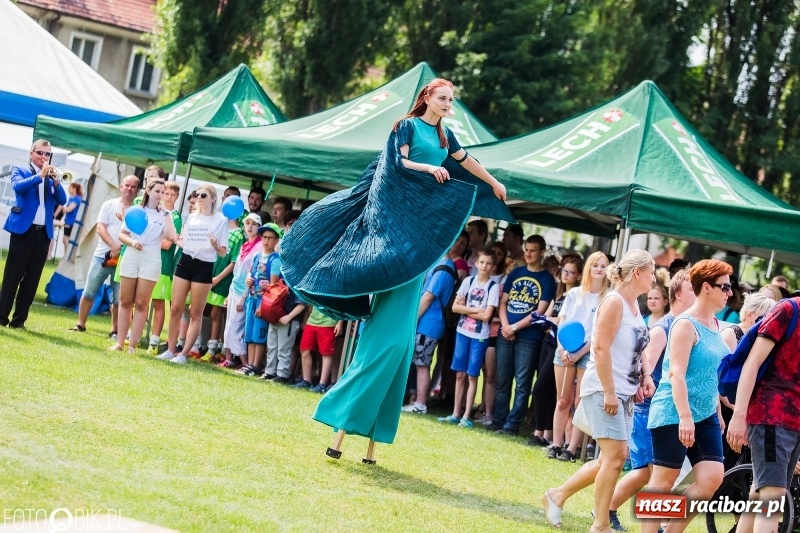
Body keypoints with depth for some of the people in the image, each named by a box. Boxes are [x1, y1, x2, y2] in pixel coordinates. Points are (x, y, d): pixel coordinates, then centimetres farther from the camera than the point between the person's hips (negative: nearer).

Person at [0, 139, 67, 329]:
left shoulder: (52, 177, 15)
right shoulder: (20, 171, 5)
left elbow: (62, 201, 2)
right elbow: (18, 186, -16)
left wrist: (56, 181, -13)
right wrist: (40, 175, -23)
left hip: (44, 233, 4)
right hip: (23, 229, -4)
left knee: (32, 279, 4)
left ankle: (19, 319, 9)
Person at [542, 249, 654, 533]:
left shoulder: (634, 306, 14)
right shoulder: (614, 301, -13)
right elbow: (601, 348, -19)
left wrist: (636, 386, 14)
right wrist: (609, 392, -22)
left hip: (622, 393, 9)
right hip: (603, 391, -9)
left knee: (612, 458, 9)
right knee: (616, 455, -10)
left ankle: (558, 495, 22)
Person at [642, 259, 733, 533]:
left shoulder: (714, 324, 12)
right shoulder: (686, 324, -14)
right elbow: (676, 373, -21)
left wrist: (718, 412, 22)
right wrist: (685, 417, -27)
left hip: (705, 415, 8)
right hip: (675, 415, -8)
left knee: (712, 477, -1)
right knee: (664, 480, -2)